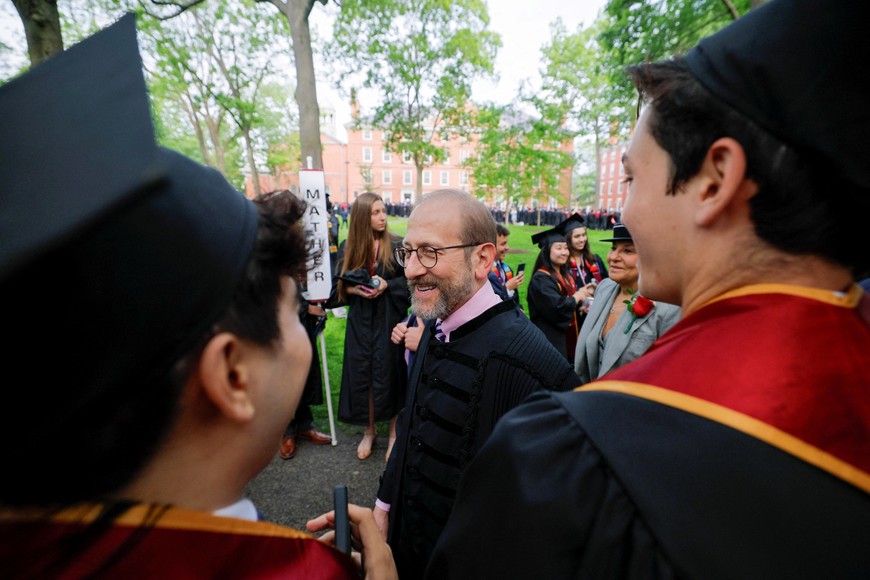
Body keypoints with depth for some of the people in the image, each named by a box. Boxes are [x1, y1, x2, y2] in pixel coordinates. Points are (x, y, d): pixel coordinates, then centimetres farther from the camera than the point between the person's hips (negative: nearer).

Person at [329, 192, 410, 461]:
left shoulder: (397, 245, -5)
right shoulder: (347, 248, 1)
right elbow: (337, 285, 5)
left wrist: (387, 284, -18)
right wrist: (353, 289, -14)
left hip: (390, 320, -2)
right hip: (360, 321, 2)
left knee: (389, 375, 6)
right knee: (361, 376, 8)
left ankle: (394, 432, 26)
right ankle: (368, 431, 29)